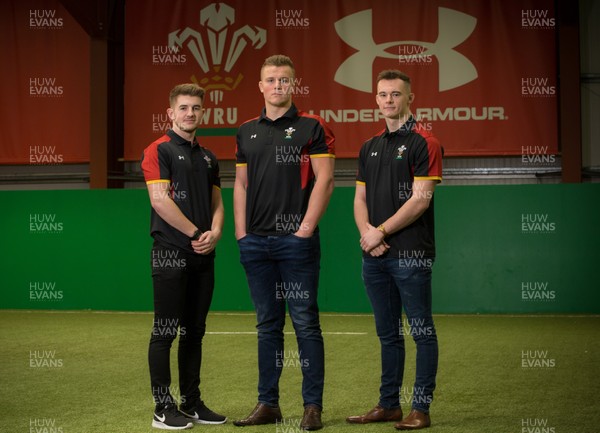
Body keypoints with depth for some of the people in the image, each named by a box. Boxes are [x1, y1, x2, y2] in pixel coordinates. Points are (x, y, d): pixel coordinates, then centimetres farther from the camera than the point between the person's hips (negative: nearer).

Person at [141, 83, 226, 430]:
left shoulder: (208, 157, 17)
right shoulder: (159, 151, -4)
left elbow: (217, 203, 16)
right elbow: (160, 199, -14)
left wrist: (215, 232, -4)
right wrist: (196, 233, -13)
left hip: (203, 257, 7)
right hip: (171, 254, -7)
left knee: (194, 332, 11)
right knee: (165, 331, -3)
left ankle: (192, 402, 18)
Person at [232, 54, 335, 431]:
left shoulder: (312, 127, -1)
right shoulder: (247, 132, 14)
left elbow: (325, 179, -7)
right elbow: (241, 184, 16)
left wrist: (306, 227, -13)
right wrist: (241, 232, 7)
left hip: (296, 240, -5)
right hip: (256, 242, 5)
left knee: (306, 322, -2)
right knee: (267, 324, 10)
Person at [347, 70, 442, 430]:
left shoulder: (423, 141, -5)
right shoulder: (370, 147, 17)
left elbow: (420, 199, -13)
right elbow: (360, 198, 16)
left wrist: (382, 231, -12)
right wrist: (366, 232, -3)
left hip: (411, 253, -7)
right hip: (375, 254, 7)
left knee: (421, 331, -1)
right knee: (388, 333, 13)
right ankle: (389, 404, 21)